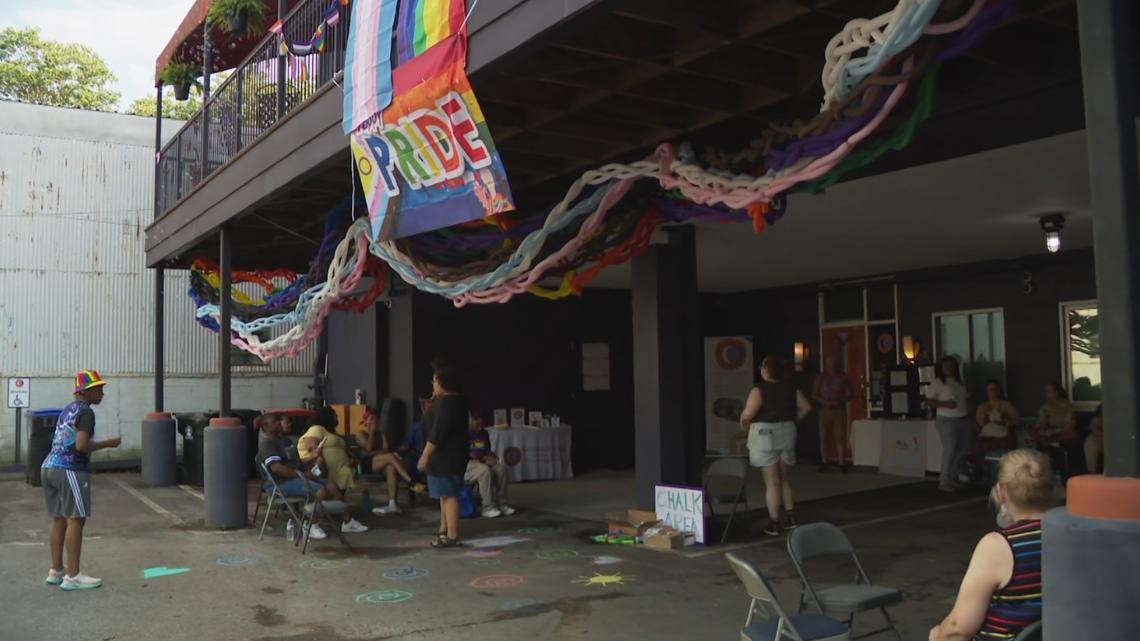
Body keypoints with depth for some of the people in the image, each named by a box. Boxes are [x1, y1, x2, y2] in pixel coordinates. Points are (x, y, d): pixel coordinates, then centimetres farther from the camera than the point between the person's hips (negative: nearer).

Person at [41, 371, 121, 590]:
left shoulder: (68, 410, 18)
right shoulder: (85, 411, -10)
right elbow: (81, 445, -19)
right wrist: (108, 443, -9)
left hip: (49, 467, 9)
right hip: (69, 470, -9)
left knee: (59, 521, 13)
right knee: (76, 520, -6)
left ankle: (55, 571, 19)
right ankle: (73, 576, -6)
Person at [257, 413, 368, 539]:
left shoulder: (284, 440, 19)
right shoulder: (266, 443, -12)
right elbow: (276, 468, -24)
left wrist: (308, 468, 8)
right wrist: (303, 474, -24)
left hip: (298, 476, 10)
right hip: (284, 482, -10)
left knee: (333, 486, -3)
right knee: (320, 490, -28)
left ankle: (348, 522, 2)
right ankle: (311, 526, -17)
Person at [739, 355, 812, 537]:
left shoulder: (759, 389, -15)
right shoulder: (790, 388, 4)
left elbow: (747, 414, -24)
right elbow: (806, 407, 11)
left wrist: (744, 427, -5)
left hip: (765, 435, -5)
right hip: (787, 433, 5)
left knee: (772, 481, 1)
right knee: (784, 478, 20)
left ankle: (774, 523, 6)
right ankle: (790, 517, 22)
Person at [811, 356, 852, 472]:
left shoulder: (843, 377, 6)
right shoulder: (820, 378, 6)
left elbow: (848, 395, 7)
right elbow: (814, 395, 5)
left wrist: (840, 401, -13)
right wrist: (825, 402, -12)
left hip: (839, 410, -1)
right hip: (824, 410, 1)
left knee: (840, 438, -7)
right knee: (823, 438, 0)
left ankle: (841, 463, -4)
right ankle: (824, 462, 8)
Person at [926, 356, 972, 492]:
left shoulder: (959, 382, 18)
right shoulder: (937, 383, -2)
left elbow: (966, 398, 22)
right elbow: (929, 400, -7)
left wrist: (968, 410, 6)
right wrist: (945, 403, -19)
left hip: (963, 419, 7)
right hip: (947, 420, -7)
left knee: (965, 448, 7)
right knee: (950, 449, -12)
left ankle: (952, 476, 22)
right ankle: (944, 481, -4)